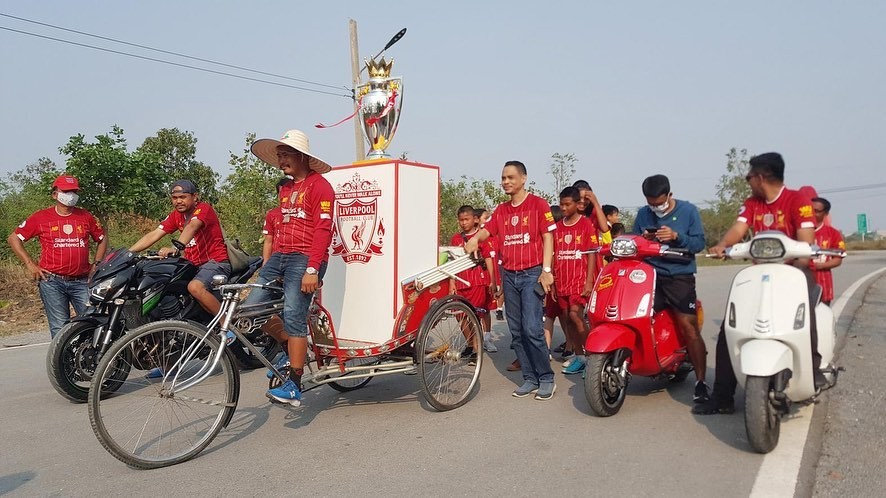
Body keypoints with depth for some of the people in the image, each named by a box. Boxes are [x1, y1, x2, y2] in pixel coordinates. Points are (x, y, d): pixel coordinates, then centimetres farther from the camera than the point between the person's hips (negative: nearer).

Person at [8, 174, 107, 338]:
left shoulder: (86, 217, 10)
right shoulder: (41, 217, 4)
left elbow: (102, 238, 22)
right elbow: (13, 238, 9)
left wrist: (96, 263, 11)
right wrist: (30, 264, 1)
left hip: (81, 282, 2)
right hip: (52, 282, -2)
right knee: (60, 328, -3)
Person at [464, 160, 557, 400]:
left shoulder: (538, 204, -1)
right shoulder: (501, 210, 14)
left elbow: (548, 238, -5)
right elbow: (487, 229, 3)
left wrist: (546, 270, -12)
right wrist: (475, 238, -20)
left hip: (532, 274, -6)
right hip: (509, 275, 6)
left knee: (532, 328, -13)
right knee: (517, 331, 7)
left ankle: (546, 378, 1)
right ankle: (530, 379, 16)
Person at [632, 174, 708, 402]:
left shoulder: (688, 211, 2)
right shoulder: (643, 214, 10)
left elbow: (699, 242, -3)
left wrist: (676, 236, -19)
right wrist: (643, 239, -8)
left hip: (679, 277, -3)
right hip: (649, 276, 3)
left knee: (690, 329, -9)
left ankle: (701, 382, 1)